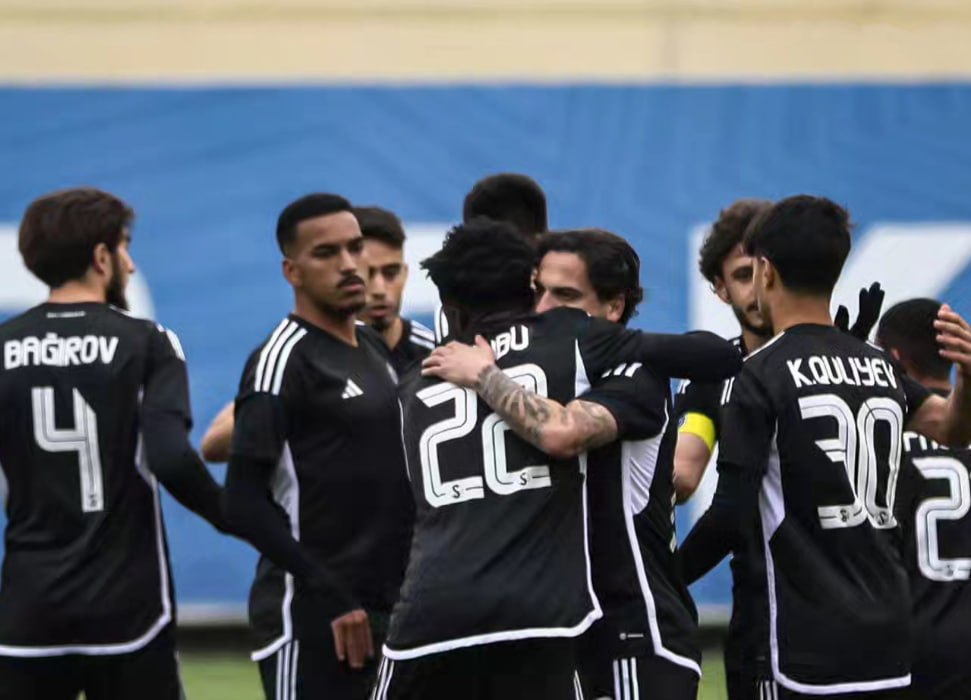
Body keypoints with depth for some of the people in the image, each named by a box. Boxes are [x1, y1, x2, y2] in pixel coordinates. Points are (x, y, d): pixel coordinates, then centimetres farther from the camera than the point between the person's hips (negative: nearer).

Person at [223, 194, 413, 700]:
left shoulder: (377, 349, 15)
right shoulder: (284, 361, -12)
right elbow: (244, 501, -17)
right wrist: (329, 596, -19)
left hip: (384, 611, 9)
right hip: (310, 619, -9)